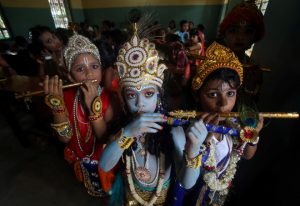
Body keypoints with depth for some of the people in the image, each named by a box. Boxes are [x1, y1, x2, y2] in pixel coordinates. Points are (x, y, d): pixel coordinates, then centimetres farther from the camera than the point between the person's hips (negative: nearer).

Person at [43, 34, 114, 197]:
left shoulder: (109, 96, -25)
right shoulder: (68, 96, -16)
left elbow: (105, 138, -29)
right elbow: (65, 138, -20)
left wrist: (93, 105, -42)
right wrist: (57, 103, -34)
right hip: (80, 158, 3)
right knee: (93, 188, 31)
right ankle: (94, 193, 65)